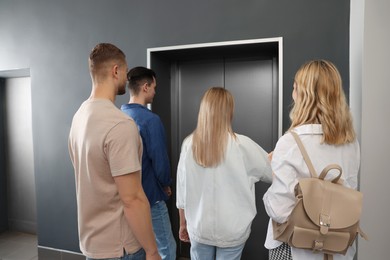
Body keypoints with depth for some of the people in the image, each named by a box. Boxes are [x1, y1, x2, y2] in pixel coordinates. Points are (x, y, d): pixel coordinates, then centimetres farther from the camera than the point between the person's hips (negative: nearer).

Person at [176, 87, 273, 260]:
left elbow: (182, 191, -2)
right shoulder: (242, 145, -16)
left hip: (199, 228, 2)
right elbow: (273, 173, -1)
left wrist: (183, 224, 12)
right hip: (231, 230, -2)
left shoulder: (189, 145, -8)